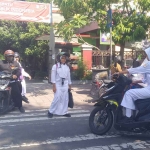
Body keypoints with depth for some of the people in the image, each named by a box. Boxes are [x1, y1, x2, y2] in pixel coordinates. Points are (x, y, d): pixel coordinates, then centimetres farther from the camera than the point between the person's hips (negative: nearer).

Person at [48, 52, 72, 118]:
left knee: (65, 99, 5)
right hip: (58, 84, -5)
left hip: (65, 85, 5)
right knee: (57, 98, -10)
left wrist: (69, 85, 13)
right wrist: (54, 86, -11)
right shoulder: (55, 66, -4)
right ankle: (50, 111, 6)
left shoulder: (67, 67, 9)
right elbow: (53, 76, -7)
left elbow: (68, 77, 14)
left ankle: (64, 112, 16)